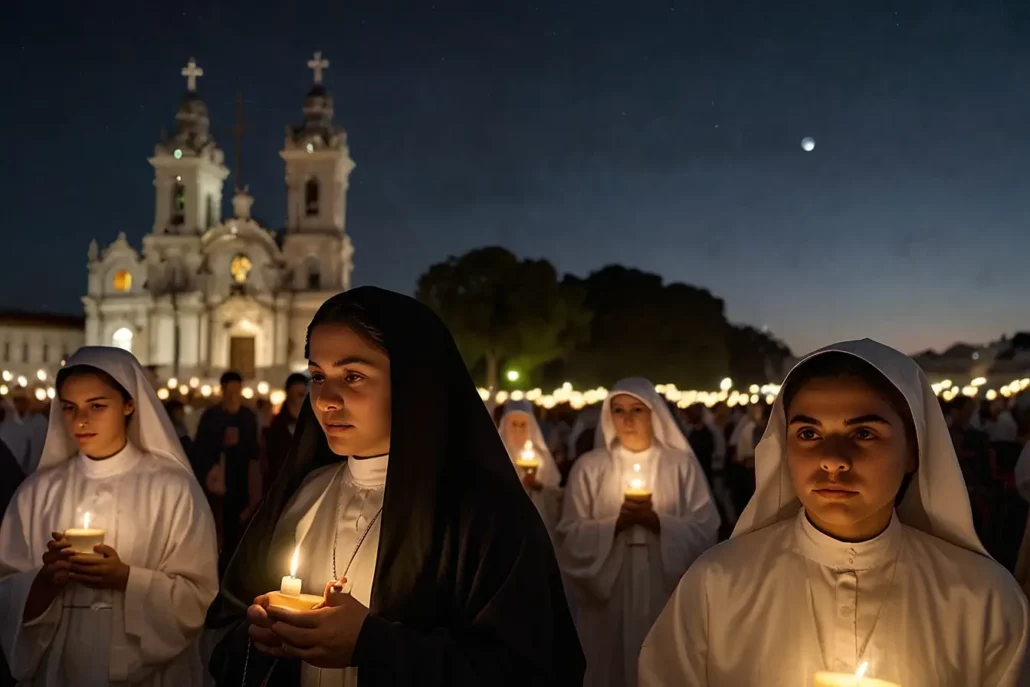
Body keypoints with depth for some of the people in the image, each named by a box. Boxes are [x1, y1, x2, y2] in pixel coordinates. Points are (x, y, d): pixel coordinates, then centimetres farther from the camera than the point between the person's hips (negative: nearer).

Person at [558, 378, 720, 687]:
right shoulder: (589, 466, 2)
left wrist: (658, 521, -18)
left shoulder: (682, 464, 1)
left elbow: (705, 529, -4)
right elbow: (570, 535, -3)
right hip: (609, 592, 0)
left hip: (665, 589, 0)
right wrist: (615, 523, -17)